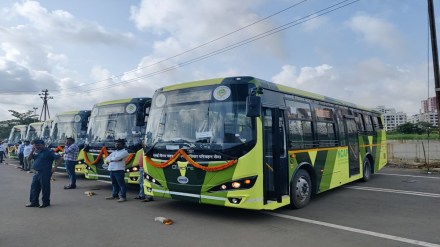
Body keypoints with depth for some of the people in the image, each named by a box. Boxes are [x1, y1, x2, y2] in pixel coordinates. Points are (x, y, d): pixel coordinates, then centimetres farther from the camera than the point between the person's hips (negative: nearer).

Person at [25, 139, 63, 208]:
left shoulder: (49, 152, -10)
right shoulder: (36, 152, 12)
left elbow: (60, 159, -15)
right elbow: (29, 159, 5)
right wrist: (32, 150, -5)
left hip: (45, 173, -7)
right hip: (36, 172, 7)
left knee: (45, 188, 1)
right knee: (34, 187, 11)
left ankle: (46, 202, 13)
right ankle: (34, 202, 23)